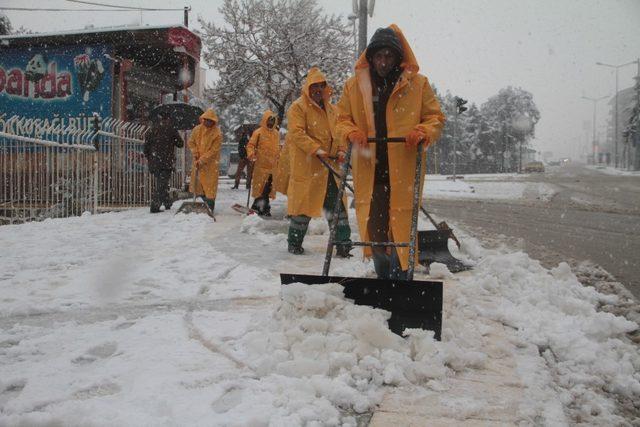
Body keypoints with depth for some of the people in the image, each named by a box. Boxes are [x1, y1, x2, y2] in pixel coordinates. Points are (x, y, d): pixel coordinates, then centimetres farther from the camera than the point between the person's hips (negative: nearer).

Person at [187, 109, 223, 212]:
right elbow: (191, 142, 8)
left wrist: (202, 160, -20)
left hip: (210, 163, -5)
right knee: (197, 183, 12)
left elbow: (214, 150, -16)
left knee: (210, 185, -3)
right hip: (198, 161, 5)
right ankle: (207, 202, 29)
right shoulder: (197, 129, 0)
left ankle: (210, 208, 5)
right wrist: (195, 154, -6)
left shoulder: (217, 134, -14)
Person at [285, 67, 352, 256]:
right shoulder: (298, 107, -5)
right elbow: (297, 133, -15)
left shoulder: (332, 109, 16)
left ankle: (343, 244, 11)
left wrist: (341, 150, -2)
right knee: (303, 201, 2)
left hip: (330, 166, 6)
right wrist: (316, 150, -23)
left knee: (337, 204, 5)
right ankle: (294, 242, 18)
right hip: (306, 165, -6)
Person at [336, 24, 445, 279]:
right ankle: (383, 276, 19)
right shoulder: (354, 85, 10)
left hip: (404, 169, -2)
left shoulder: (417, 83, 5)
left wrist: (424, 132, -15)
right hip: (368, 169, 2)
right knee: (373, 226, 4)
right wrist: (351, 132, -7)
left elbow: (435, 117, 7)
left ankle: (400, 278, 9)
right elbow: (342, 117, 16)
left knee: (401, 225, -3)